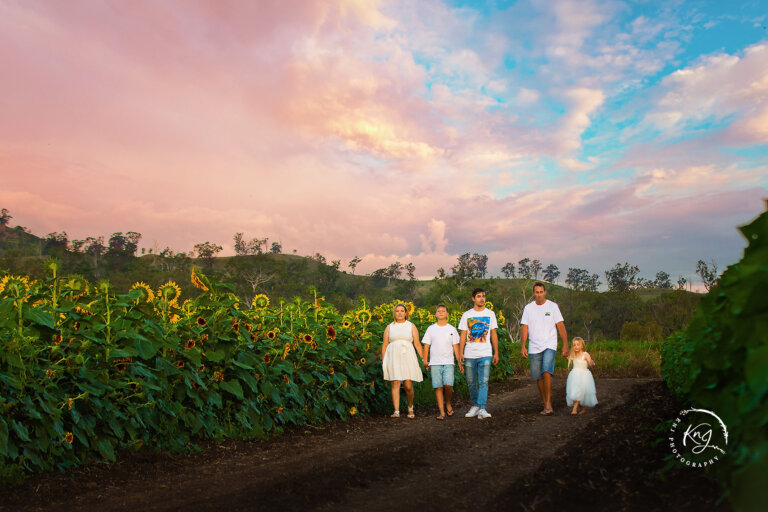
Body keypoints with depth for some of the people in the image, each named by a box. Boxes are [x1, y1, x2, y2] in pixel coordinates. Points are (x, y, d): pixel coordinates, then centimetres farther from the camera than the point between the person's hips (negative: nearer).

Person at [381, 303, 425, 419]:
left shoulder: (411, 326, 10)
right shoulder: (389, 327, 12)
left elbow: (418, 344, 7)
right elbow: (384, 345, 11)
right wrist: (383, 361, 4)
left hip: (407, 357, 0)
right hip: (393, 357, 1)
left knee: (408, 385, -4)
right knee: (395, 384, -8)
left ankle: (410, 408, 20)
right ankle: (396, 411, -8)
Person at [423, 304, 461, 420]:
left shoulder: (452, 329, 10)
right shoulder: (431, 329, 8)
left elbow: (455, 346, 10)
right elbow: (426, 346, 8)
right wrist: (425, 361, 2)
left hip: (448, 362, 0)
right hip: (435, 363, 0)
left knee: (448, 385, -15)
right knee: (438, 387, -2)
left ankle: (448, 404, 12)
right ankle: (442, 412, 3)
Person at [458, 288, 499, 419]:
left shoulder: (490, 314, 9)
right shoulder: (466, 315, 7)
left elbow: (494, 334, 10)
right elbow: (463, 335, 7)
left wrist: (496, 352, 5)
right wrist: (460, 353, -1)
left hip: (485, 354, -1)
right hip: (469, 354, 1)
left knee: (484, 381, -11)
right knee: (471, 382, 7)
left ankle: (482, 408, -14)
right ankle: (475, 405, 21)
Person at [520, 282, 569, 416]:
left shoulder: (552, 306, 2)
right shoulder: (528, 308, 7)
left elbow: (560, 326, 1)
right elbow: (524, 328, 4)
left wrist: (565, 344, -6)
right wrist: (522, 346, -6)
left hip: (550, 346, -3)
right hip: (534, 348, 3)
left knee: (547, 371, -22)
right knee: (538, 377, 5)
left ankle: (549, 404, -18)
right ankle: (546, 405, 18)